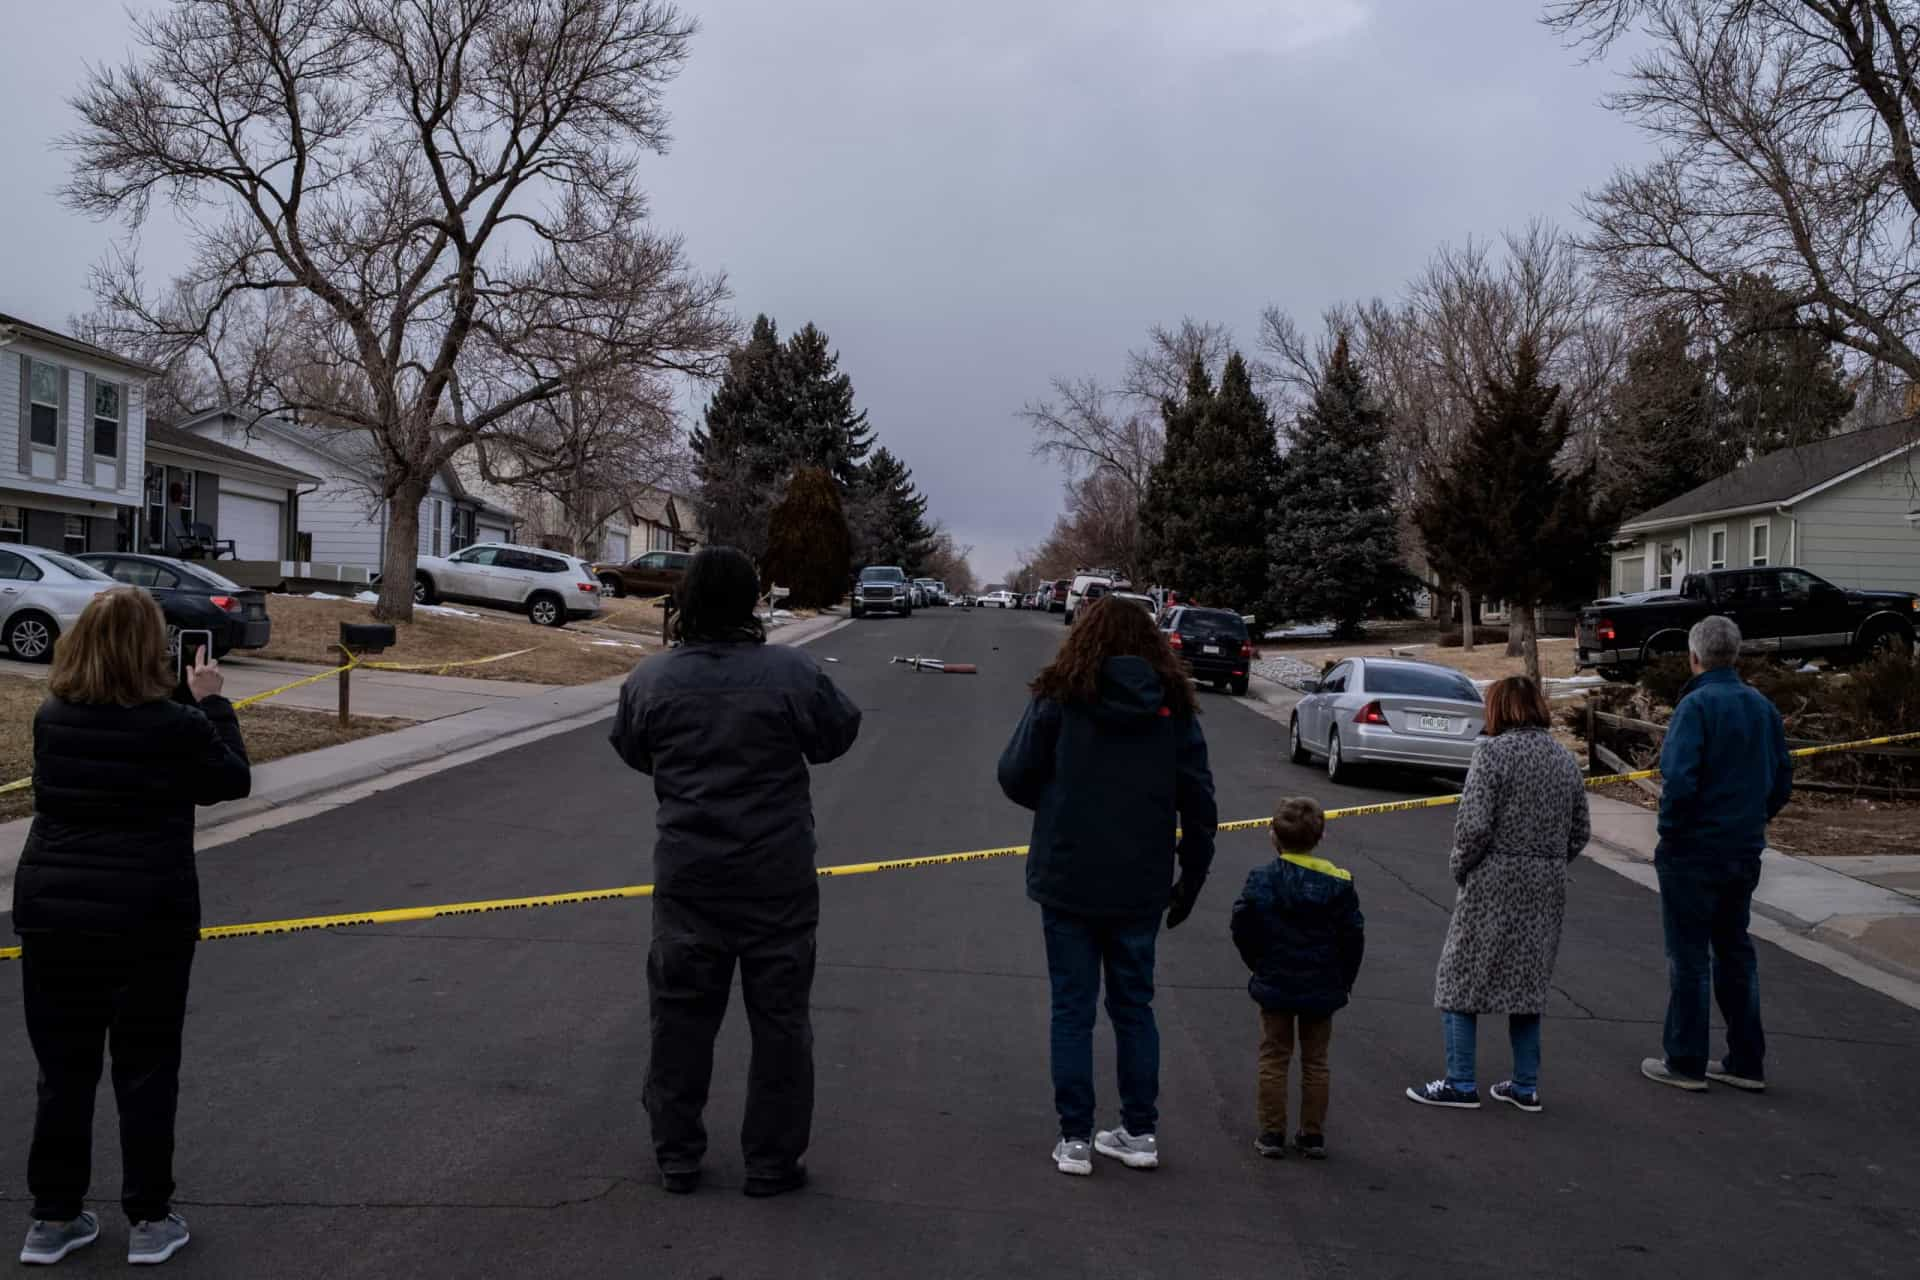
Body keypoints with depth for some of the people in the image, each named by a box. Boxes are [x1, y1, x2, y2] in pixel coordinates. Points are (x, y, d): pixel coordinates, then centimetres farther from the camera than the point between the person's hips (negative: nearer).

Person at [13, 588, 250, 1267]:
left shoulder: (51, 718, -1)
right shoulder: (174, 725, -14)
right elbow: (234, 780, 2)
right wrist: (210, 701, 8)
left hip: (51, 915, 4)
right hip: (148, 923, -4)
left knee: (64, 1069, 14)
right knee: (146, 1070, 9)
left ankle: (53, 1217, 23)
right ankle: (149, 1219, 17)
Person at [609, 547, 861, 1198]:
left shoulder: (653, 678, -6)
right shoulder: (791, 672, -14)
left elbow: (631, 748, 10)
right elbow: (837, 734, 0)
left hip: (688, 879, 2)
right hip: (777, 882, -2)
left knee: (681, 1016, 14)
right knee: (779, 1020, 10)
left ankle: (677, 1156, 23)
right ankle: (772, 1162, 17)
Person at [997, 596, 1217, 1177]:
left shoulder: (1060, 698, -8)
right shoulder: (1174, 707, 0)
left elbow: (1014, 776, -7)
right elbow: (1198, 802, 1)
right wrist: (1192, 878, 12)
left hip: (1068, 882, -2)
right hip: (1141, 888, 3)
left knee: (1072, 1010, 7)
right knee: (1134, 1005, 16)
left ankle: (1075, 1139, 11)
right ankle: (1140, 1133, 21)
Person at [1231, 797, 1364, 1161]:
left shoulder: (1261, 879, -10)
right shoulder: (1338, 883, -6)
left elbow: (1242, 929, -8)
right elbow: (1353, 937, -3)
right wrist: (1343, 981, 9)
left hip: (1275, 986, -1)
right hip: (1323, 990, 1)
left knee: (1274, 1060, 9)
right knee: (1315, 1062, 13)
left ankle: (1272, 1134, 11)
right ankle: (1313, 1136, 17)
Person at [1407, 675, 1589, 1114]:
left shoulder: (1493, 751, -11)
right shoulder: (1566, 760, 9)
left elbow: (1475, 825, -17)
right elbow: (1579, 834, 12)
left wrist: (1460, 868, -3)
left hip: (1494, 883, -6)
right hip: (1547, 890, 6)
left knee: (1462, 979, 4)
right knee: (1528, 983, 15)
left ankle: (1460, 1084, 5)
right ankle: (1526, 1086, 20)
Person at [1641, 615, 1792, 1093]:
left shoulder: (1697, 705, -17)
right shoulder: (1762, 707, 6)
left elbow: (1679, 780, -25)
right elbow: (1782, 781, 11)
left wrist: (1669, 831, -11)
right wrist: (1753, 821, 17)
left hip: (1693, 852, -7)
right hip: (1745, 852, 7)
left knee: (1689, 956, 2)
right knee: (1735, 951, 16)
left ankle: (1685, 1063, 10)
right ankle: (1746, 1062, 22)